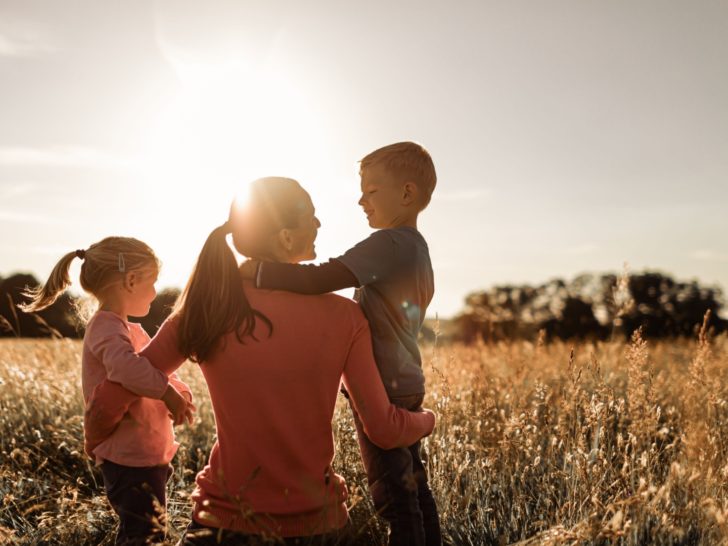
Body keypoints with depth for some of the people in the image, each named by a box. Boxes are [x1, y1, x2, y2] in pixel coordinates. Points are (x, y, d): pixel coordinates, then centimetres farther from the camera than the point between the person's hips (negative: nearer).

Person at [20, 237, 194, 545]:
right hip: (131, 460, -10)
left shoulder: (131, 330, 15)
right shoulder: (107, 328, -18)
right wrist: (168, 393, -31)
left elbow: (160, 367, 12)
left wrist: (181, 392, -7)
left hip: (147, 454, 10)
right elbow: (126, 367, -39)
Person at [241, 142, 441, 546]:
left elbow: (317, 280, -29)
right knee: (413, 487, 18)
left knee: (393, 494, -2)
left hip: (381, 389, -10)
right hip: (407, 382, 10)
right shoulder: (418, 247, 12)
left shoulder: (387, 243, -18)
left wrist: (254, 270, -22)